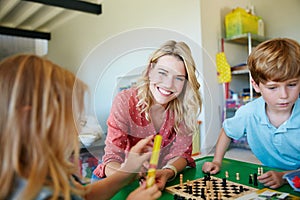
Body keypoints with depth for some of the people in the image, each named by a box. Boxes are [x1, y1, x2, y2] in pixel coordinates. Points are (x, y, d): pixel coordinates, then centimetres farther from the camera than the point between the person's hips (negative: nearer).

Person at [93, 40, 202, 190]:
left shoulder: (185, 106, -11)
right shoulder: (125, 102, -19)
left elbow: (181, 153, -8)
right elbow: (111, 159, -19)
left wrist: (167, 173, -30)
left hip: (162, 181, 3)